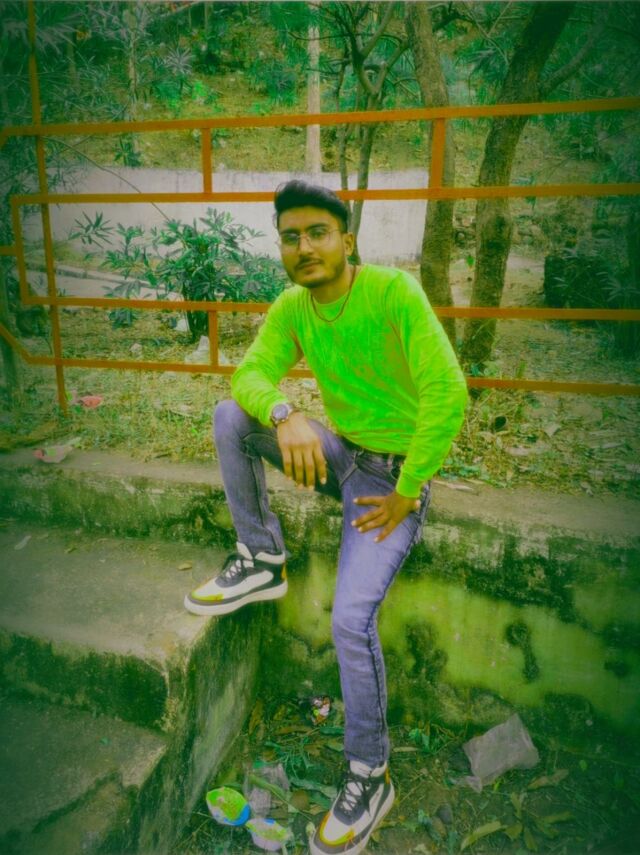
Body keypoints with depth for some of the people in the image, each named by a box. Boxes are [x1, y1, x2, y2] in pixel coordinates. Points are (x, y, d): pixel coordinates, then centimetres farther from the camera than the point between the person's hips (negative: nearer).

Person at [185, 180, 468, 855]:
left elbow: (448, 394, -27)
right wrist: (284, 415, -32)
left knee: (351, 619, -20)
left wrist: (404, 495, -20)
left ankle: (369, 781, 7)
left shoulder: (394, 292, -22)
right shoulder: (291, 306, -2)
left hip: (396, 471, -6)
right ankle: (262, 563, 4)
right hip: (338, 452, 6)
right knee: (229, 417, -9)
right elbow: (250, 374, -8)